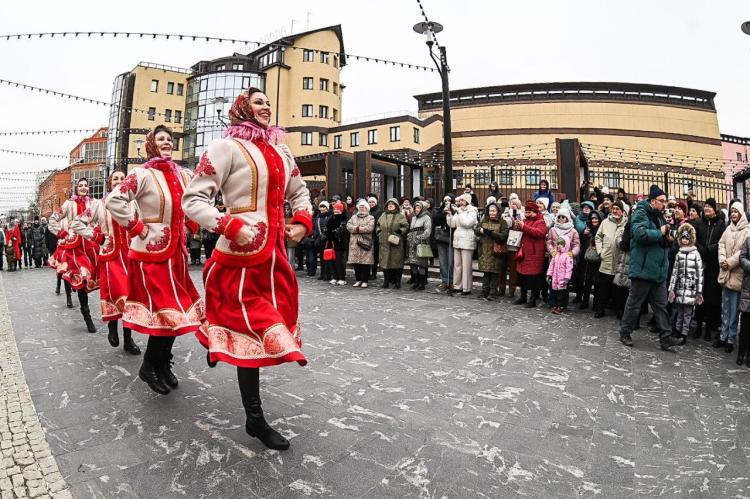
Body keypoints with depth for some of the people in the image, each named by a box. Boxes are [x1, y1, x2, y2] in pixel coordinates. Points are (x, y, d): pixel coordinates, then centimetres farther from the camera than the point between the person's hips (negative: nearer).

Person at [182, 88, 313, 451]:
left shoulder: (282, 153, 16)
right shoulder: (227, 147, -6)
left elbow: (299, 192, 28)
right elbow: (193, 199, -9)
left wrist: (302, 222, 9)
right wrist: (232, 227, -22)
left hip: (275, 253, 7)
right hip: (242, 253, -7)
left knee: (259, 328, 15)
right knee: (252, 329, -1)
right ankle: (255, 419, 16)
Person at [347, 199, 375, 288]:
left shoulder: (370, 218, 6)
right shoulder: (354, 217, 19)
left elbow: (370, 228, -12)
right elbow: (348, 225, 3)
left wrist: (358, 229, -10)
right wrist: (355, 228, -15)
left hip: (366, 243, -4)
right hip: (354, 243, 4)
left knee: (366, 263, -5)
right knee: (356, 262, 5)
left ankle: (365, 280, 3)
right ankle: (358, 280, 16)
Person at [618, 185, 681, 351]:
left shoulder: (660, 217, 18)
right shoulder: (641, 214, -9)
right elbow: (640, 234, -28)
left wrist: (667, 239, 6)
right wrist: (660, 233, -13)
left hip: (659, 270, 9)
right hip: (643, 268, -8)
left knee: (661, 305, 9)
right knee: (634, 303, 2)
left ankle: (665, 337, 14)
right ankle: (625, 333, 15)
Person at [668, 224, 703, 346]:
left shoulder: (696, 254, -1)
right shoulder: (679, 254, 10)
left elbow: (700, 273, -3)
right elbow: (675, 272, 10)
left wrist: (699, 291, -6)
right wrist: (671, 289, 5)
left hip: (691, 288, -3)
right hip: (679, 288, 3)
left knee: (687, 313, 1)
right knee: (679, 312, 9)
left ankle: (684, 334, 8)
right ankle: (678, 332, 16)